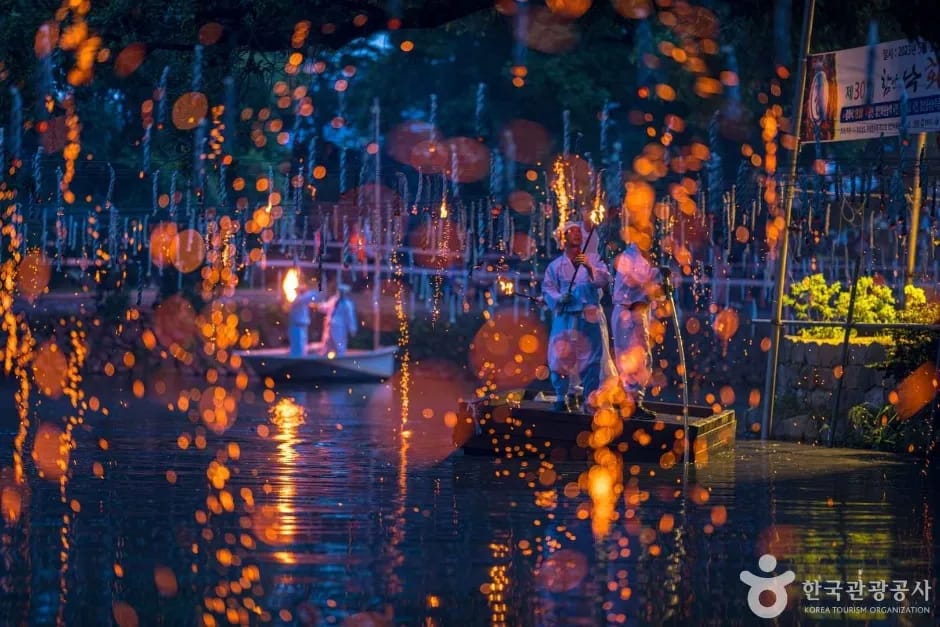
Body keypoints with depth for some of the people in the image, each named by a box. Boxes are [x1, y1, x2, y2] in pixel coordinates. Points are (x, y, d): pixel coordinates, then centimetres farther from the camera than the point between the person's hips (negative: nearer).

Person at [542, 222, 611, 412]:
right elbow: (547, 289, 4)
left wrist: (590, 267, -19)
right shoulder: (555, 265, 6)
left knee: (590, 359, 0)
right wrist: (559, 298, -14)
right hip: (564, 317, 0)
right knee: (560, 358, -6)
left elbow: (604, 279, -4)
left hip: (588, 317, 0)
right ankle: (562, 397, 7)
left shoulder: (592, 260, 8)